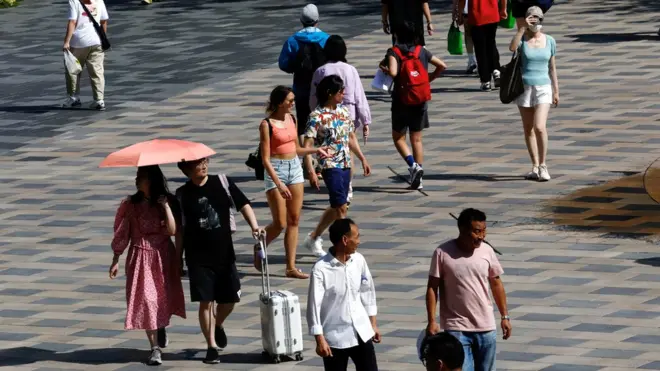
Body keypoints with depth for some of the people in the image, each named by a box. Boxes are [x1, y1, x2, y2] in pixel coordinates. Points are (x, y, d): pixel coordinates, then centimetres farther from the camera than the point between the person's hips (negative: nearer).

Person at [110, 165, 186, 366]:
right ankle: (155, 348, -4)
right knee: (145, 299, -7)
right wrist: (116, 260, 2)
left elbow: (172, 230, -16)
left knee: (164, 296, 14)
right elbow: (121, 234, 2)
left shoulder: (167, 201, -5)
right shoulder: (131, 205, -4)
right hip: (140, 257, -1)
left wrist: (165, 206, -21)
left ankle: (161, 328, 47)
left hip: (163, 257, 1)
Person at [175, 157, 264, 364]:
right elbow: (180, 229, 3)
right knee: (205, 302, -4)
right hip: (198, 258, -2)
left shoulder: (222, 183, -1)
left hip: (224, 253, 2)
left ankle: (218, 325, 40)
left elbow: (243, 204, 0)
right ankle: (212, 346, 5)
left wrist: (254, 226, -17)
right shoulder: (183, 194, -2)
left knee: (230, 299, 9)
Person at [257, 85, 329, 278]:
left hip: (295, 168, 6)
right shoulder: (267, 125, -13)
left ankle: (291, 267, 9)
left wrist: (315, 150, 4)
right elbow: (265, 159, -14)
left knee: (294, 220, 5)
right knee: (280, 223, -4)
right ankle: (259, 247, 24)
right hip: (276, 170, -6)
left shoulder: (292, 119, 7)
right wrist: (279, 184, -21)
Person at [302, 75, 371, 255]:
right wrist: (311, 172, -22)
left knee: (337, 207, 14)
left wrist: (363, 159, 19)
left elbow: (351, 138, 21)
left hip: (346, 165, 8)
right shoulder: (317, 116, -12)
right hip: (330, 165, -8)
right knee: (341, 207, -10)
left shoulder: (344, 111, 9)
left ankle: (313, 238, 30)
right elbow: (307, 145, -15)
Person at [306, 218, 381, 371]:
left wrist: (373, 324, 14)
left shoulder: (359, 260, -2)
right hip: (335, 337, -5)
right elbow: (314, 305, -17)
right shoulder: (321, 269, -19)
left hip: (361, 333, 5)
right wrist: (320, 340, -18)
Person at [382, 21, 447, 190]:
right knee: (417, 139, 11)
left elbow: (393, 73, -25)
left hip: (401, 100, -4)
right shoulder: (422, 51, 3)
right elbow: (442, 66, 3)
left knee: (398, 137, 11)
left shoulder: (394, 52, -9)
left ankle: (413, 165, -13)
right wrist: (430, 78, 14)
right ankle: (418, 179, 9)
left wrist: (384, 69, -5)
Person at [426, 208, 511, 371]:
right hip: (457, 329, -4)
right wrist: (432, 321, -11)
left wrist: (505, 316, 10)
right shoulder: (443, 253, -9)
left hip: (486, 327, 4)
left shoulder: (486, 251, 0)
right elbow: (432, 288, -5)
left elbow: (496, 284, 11)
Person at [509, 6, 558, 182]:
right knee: (528, 129, 7)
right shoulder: (522, 38, -2)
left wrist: (556, 91, 10)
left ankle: (543, 165, -2)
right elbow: (512, 48, -26)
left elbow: (552, 67, 10)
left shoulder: (549, 41, 3)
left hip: (543, 88, -1)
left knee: (540, 127, -15)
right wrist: (523, 28, -27)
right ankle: (535, 166, 19)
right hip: (524, 87, 1)